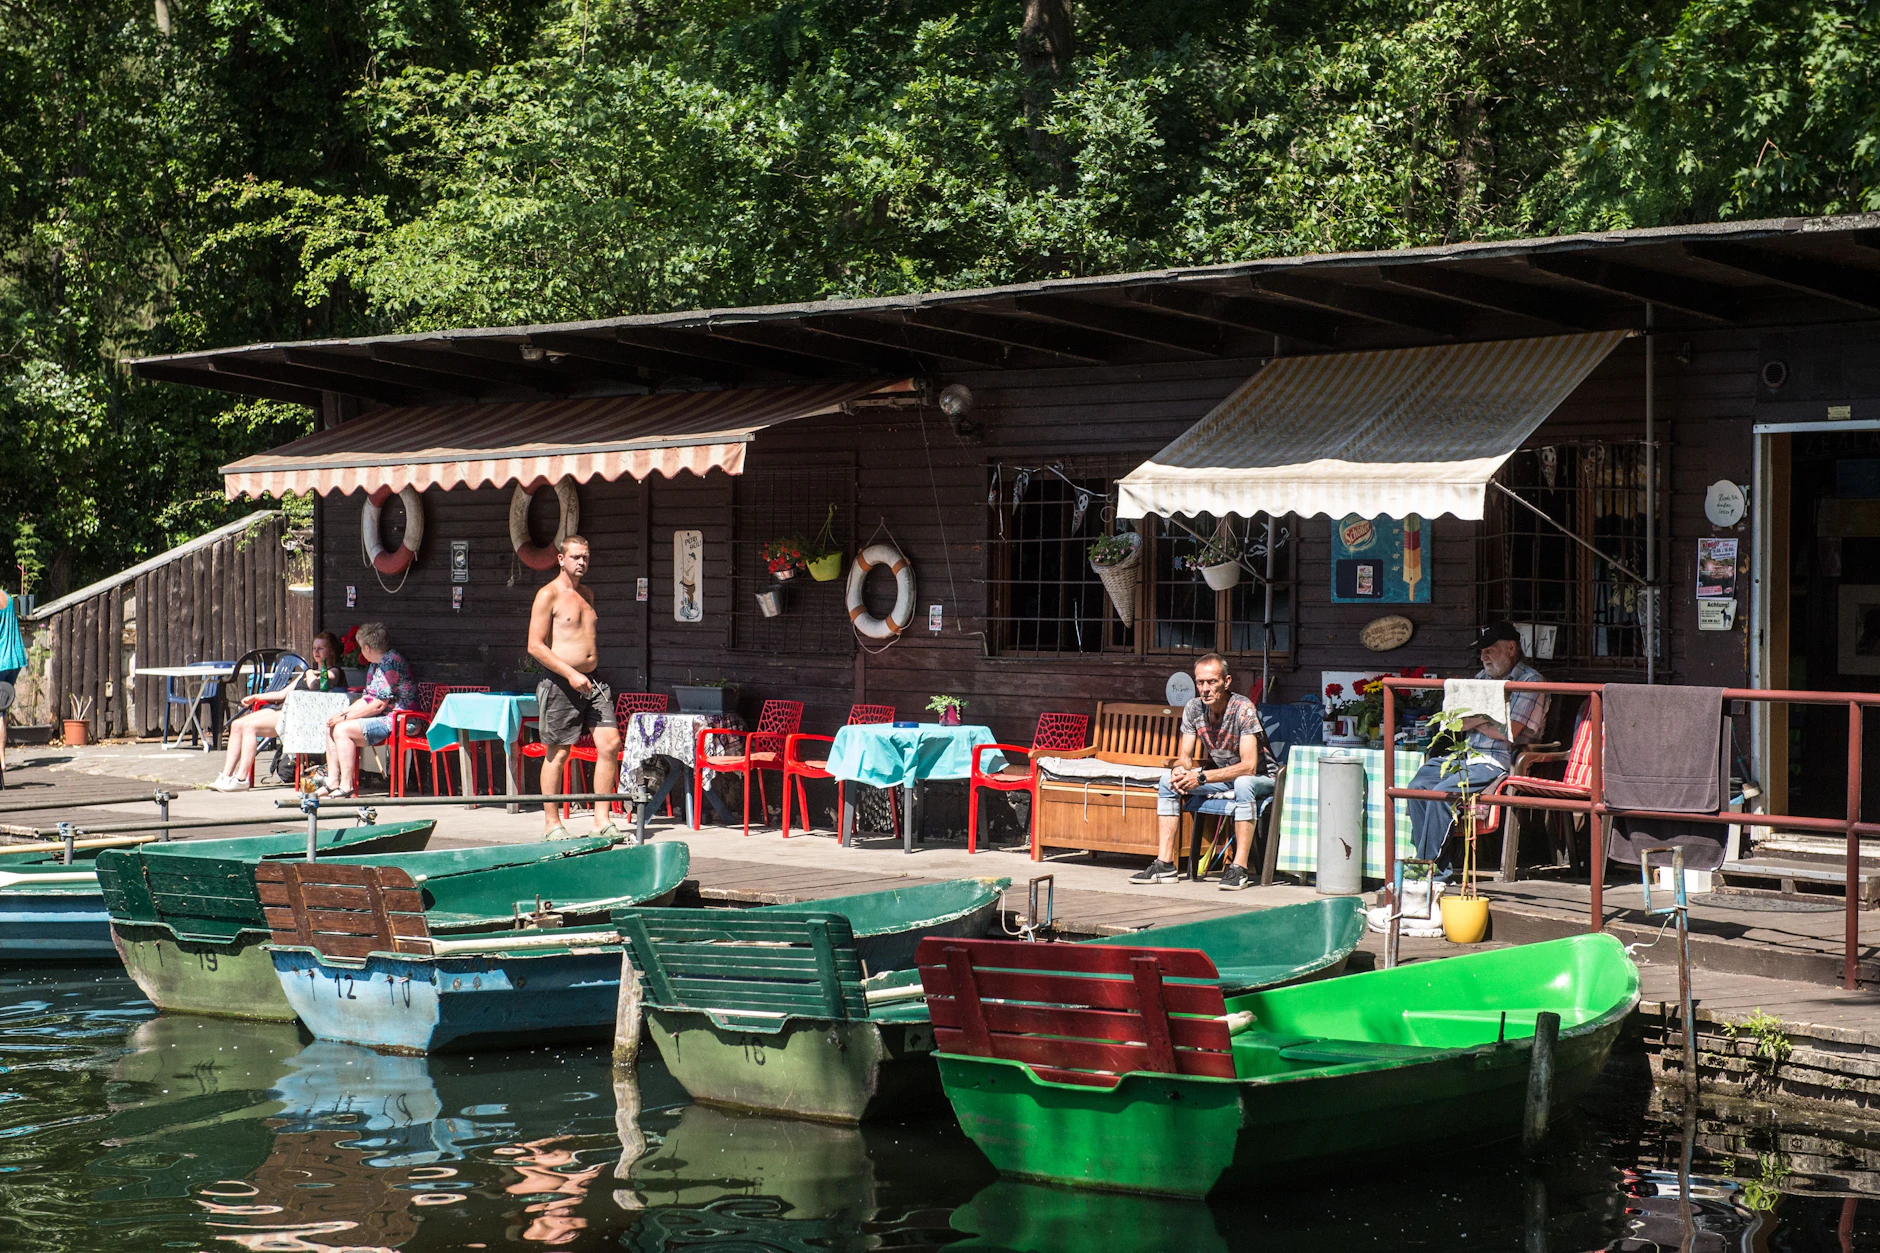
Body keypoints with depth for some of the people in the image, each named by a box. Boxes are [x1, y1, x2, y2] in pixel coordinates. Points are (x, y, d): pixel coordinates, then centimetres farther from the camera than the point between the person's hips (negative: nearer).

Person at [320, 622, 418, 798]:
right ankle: (333, 782, 1)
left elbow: (378, 705, -21)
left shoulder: (391, 663, -17)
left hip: (395, 722, -11)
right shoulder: (375, 665, 17)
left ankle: (347, 786, -20)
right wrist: (343, 713, 3)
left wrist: (346, 717, -15)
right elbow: (368, 699, 19)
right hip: (380, 719, 11)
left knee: (342, 730, -23)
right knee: (331, 727, 6)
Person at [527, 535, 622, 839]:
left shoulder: (587, 594, 17)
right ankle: (552, 823, 9)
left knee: (610, 743, -5)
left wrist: (592, 675, 17)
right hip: (560, 684, -7)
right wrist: (571, 674, -19)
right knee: (558, 753, -1)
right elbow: (535, 646, -12)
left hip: (592, 681, 7)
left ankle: (602, 819, 0)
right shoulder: (548, 594, -6)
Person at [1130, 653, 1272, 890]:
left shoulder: (1243, 709, -26)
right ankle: (1165, 864, -11)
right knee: (1168, 780, -9)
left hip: (1259, 779, -7)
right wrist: (1179, 770, -27)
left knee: (1242, 783, -39)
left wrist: (1202, 777, -36)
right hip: (1221, 776, 7)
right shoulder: (1194, 708, -8)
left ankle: (1240, 869, -38)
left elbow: (1249, 766, -33)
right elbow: (1185, 757, -2)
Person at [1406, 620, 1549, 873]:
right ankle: (1429, 860, -17)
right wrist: (1484, 718, -4)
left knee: (1442, 792, -28)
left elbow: (1508, 732, -13)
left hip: (1497, 761, -7)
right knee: (1418, 786, -18)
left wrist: (1472, 722, 1)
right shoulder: (1483, 678, 22)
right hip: (1464, 754, 8)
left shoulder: (1530, 681, -2)